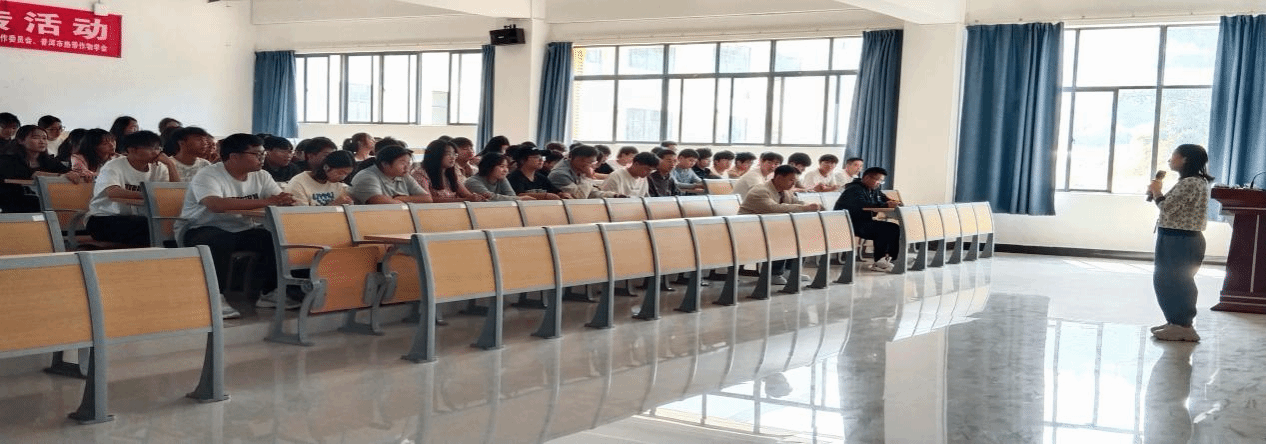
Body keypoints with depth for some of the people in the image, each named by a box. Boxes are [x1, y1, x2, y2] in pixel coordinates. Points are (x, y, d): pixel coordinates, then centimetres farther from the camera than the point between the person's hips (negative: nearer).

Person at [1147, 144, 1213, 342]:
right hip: (1175, 240, 11)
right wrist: (1156, 194, 7)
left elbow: (1168, 208, -22)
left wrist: (1157, 192, -5)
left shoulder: (1190, 183, -18)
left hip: (1181, 242, -11)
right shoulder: (1194, 182, 17)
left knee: (1175, 283, -3)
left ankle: (1183, 328, 3)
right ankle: (1176, 322, 25)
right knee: (1165, 281, 16)